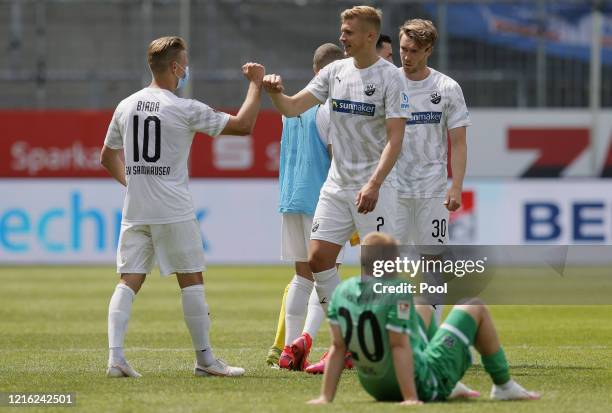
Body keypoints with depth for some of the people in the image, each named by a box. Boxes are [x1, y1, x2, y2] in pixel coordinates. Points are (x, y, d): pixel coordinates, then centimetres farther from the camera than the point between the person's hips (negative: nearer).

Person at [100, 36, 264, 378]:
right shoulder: (185, 109, -9)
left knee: (129, 281, 3)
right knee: (191, 280, 4)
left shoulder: (126, 106, 8)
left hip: (135, 209, 5)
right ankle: (205, 359, 8)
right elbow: (243, 125, -8)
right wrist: (256, 83, 3)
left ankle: (116, 356, -10)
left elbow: (107, 157, 19)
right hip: (174, 211, -5)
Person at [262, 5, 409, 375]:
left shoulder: (390, 77, -9)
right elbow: (293, 108, 8)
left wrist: (374, 184, -25)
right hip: (337, 184, 6)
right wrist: (275, 92, -14)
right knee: (318, 259, 0)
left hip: (374, 187, -6)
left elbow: (395, 139, -15)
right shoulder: (335, 71, 9)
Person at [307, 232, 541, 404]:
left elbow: (337, 347, -6)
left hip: (376, 388, 7)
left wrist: (326, 397, -5)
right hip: (423, 386, -7)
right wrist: (411, 399, -28)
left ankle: (452, 387, 41)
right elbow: (400, 347, -28)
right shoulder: (397, 293, -26)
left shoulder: (342, 292, -7)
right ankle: (504, 387, 19)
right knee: (476, 309, 7)